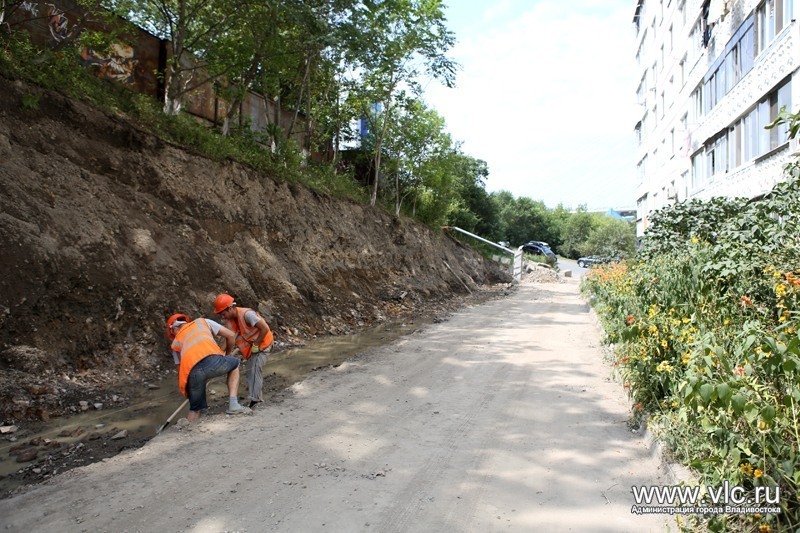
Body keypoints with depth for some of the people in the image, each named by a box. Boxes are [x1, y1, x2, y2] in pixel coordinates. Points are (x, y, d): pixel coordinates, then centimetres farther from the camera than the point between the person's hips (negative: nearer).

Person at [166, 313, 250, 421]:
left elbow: (180, 371, 31)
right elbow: (231, 335, 27)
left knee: (195, 410, 24)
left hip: (192, 373, 2)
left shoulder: (176, 342, 33)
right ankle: (233, 404, 18)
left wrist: (186, 392, 43)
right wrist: (228, 353, 43)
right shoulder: (202, 322, 31)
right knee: (234, 363, 31)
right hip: (212, 361, -2)